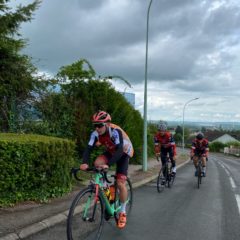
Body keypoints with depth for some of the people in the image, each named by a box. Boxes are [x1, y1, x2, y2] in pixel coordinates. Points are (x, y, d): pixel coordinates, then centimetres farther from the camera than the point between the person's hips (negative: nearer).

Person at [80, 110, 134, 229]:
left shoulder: (115, 131, -37)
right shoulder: (95, 133, -22)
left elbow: (119, 150, -46)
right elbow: (89, 148, -28)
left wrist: (108, 164, -58)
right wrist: (84, 163, -47)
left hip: (124, 152, -5)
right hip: (110, 152, 5)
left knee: (120, 183, -12)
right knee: (97, 163, -26)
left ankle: (122, 212, 8)